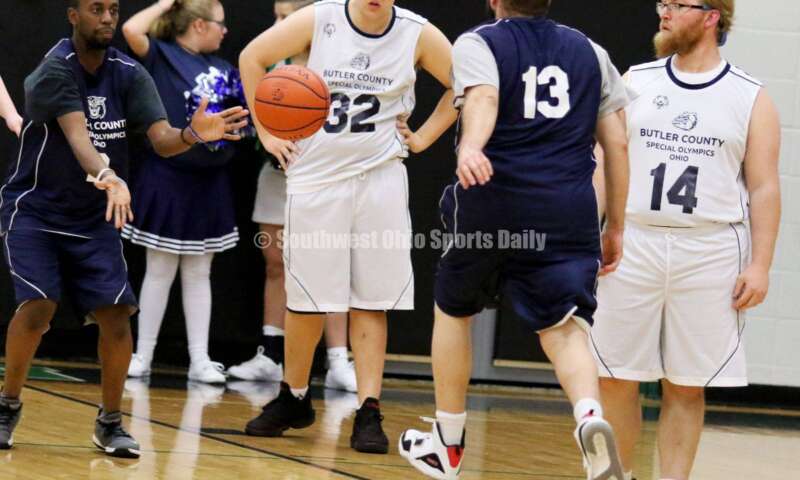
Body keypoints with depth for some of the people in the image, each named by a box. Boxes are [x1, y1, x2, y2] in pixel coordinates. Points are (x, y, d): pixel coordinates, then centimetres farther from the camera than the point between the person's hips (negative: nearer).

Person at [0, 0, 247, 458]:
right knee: (38, 305, -20)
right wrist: (107, 176, -54)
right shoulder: (54, 71, -20)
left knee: (116, 313, -8)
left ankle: (110, 422, 10)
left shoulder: (130, 74, -4)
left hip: (93, 218, 4)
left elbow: (162, 139, -14)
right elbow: (77, 134, -35)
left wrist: (192, 134, -38)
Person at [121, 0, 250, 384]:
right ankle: (143, 356, 11)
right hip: (168, 178, -5)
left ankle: (200, 360, 11)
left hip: (209, 182, 5)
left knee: (198, 274, 9)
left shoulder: (221, 68, 9)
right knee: (160, 271, 2)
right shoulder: (162, 56, -7)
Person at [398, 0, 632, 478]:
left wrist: (469, 147, -39)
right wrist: (615, 227, 20)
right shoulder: (590, 53, 15)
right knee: (564, 327, -2)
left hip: (493, 204, -2)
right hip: (570, 213, 2)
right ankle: (590, 416, -35)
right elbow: (617, 144, 13)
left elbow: (482, 98, -20)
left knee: (454, 310, 21)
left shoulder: (477, 45, 3)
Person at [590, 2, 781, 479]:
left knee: (686, 388, 3)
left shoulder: (751, 99, 2)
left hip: (710, 255, -2)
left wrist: (760, 265, -8)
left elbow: (764, 189, 0)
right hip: (634, 246, 2)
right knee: (616, 377, 3)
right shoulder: (635, 83, 8)